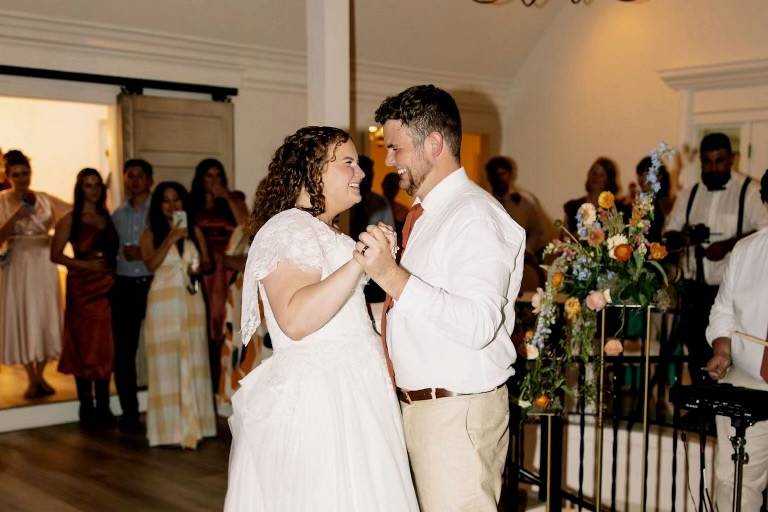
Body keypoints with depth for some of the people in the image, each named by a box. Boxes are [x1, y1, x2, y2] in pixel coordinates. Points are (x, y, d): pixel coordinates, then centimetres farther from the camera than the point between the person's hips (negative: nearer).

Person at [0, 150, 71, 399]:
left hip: (44, 264, 2)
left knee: (45, 318, 5)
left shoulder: (45, 199, 5)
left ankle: (41, 375, 18)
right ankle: (32, 379, 12)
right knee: (22, 319, 1)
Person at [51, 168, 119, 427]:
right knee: (83, 346, 0)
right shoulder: (71, 219, 0)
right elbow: (56, 255, -5)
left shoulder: (107, 218, 13)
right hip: (82, 287, -4)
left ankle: (103, 408, 13)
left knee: (105, 347, 5)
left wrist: (109, 267, 1)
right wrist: (85, 265, -14)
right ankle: (86, 408, 8)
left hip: (106, 286, 4)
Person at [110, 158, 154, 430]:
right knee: (124, 352, 4)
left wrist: (144, 254, -13)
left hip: (154, 284, -4)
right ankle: (129, 412, 13)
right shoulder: (117, 215, 15)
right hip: (124, 286, 4)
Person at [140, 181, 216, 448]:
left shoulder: (195, 231, 10)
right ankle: (171, 425, 3)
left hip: (191, 299, 3)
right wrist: (170, 239, -16)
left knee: (192, 361, 5)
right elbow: (150, 264, -10)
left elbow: (207, 262, 13)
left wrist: (199, 268, -8)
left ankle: (193, 424, 12)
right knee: (167, 363, -2)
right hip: (163, 301, -2)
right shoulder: (150, 234, 3)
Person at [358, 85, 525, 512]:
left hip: (457, 414, -9)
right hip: (418, 407, 9)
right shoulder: (426, 215, 15)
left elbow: (478, 325, -27)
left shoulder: (476, 215, -15)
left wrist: (391, 275, -30)